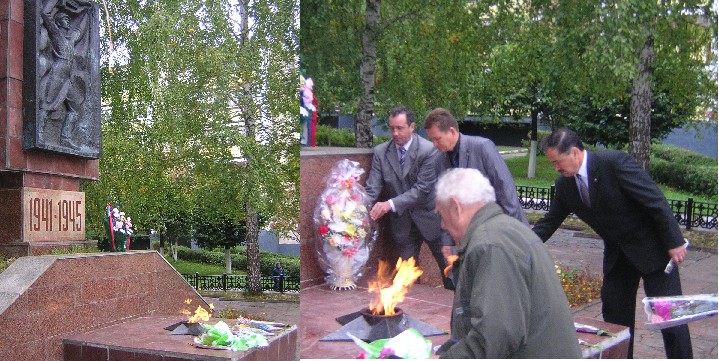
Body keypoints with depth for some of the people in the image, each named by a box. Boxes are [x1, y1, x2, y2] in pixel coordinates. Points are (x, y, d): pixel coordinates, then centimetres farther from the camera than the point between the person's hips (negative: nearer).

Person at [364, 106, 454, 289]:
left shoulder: (428, 150, -15)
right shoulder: (381, 152, -3)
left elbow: (422, 189, -20)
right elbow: (372, 188, -6)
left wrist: (391, 204, -28)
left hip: (430, 218, -3)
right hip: (402, 223, 3)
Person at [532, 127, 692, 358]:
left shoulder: (615, 162, -25)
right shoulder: (564, 185, -4)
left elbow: (656, 201, -22)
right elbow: (549, 223, 5)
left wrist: (674, 242, -20)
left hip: (652, 247, -6)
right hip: (617, 254, 7)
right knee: (614, 314, 11)